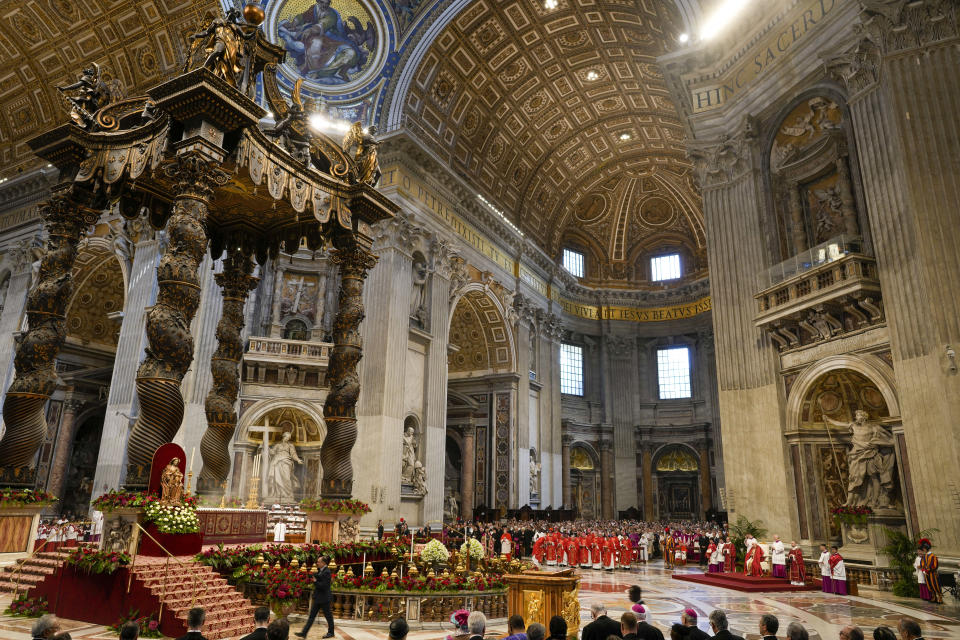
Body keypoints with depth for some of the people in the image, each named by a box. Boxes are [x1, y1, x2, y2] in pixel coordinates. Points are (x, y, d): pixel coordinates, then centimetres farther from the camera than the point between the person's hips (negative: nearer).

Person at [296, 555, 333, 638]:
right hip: (317, 598, 9)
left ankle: (331, 632, 20)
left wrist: (315, 581, -18)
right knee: (311, 616, 9)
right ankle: (304, 633, 12)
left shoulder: (326, 572, -19)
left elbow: (324, 586, -22)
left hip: (324, 599, -9)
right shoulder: (320, 571, 9)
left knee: (328, 616, 6)